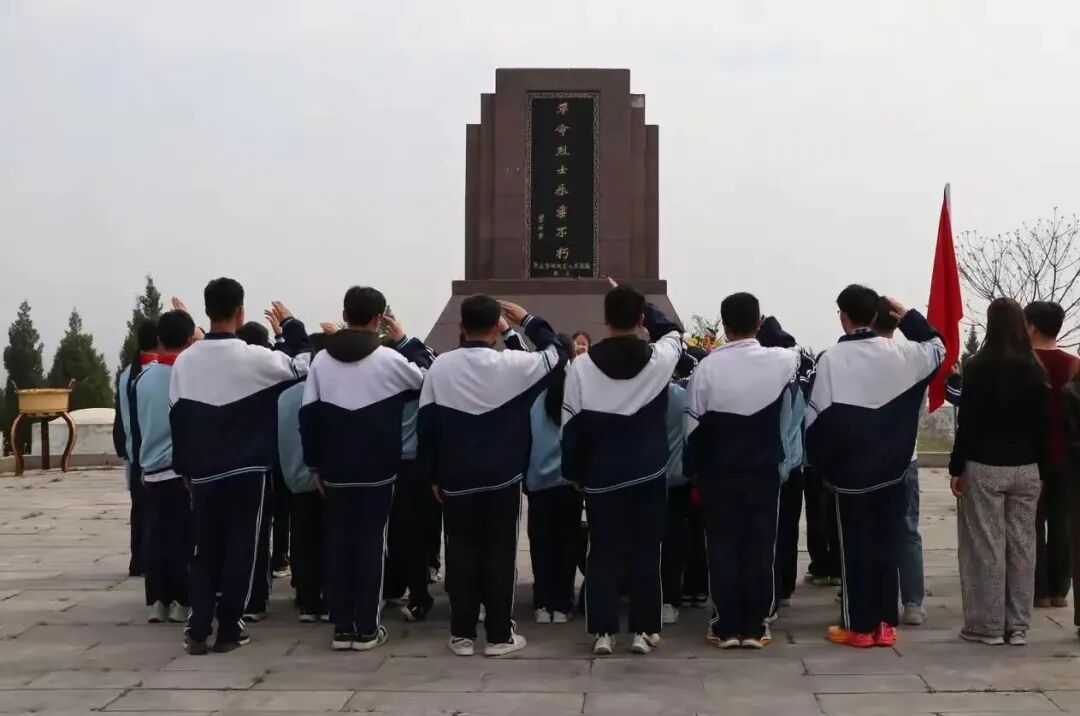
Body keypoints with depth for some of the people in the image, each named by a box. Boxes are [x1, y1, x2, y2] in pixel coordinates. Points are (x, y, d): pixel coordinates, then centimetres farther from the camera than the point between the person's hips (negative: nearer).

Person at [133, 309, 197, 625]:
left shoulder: (142, 377, 3)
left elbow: (136, 424, 13)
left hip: (152, 468, 4)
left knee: (156, 534, 9)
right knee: (184, 536, 2)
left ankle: (157, 601, 12)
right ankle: (181, 601, 4)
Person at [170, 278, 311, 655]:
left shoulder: (185, 361, 0)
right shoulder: (254, 357, -11)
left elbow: (177, 418, 7)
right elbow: (301, 365, 3)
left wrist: (185, 467, 17)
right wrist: (291, 325, 16)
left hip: (203, 472, 3)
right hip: (246, 470, -3)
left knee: (205, 552, 12)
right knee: (239, 551, 6)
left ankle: (198, 629, 9)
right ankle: (229, 630, 9)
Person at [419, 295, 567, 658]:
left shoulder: (440, 366, -3)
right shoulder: (513, 364, -10)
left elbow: (425, 422, 1)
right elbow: (557, 354, 5)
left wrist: (433, 475, 11)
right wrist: (528, 320, 14)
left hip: (456, 478, 2)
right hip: (502, 477, -2)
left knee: (461, 551, 9)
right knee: (500, 552, 6)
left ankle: (462, 634, 13)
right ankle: (499, 635, 10)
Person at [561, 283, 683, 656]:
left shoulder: (582, 365, -8)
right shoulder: (660, 358, -7)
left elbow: (571, 425, -2)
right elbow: (673, 331, 18)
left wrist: (573, 472, 10)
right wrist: (637, 303, 19)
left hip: (601, 474, 0)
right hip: (649, 472, 0)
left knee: (602, 552, 8)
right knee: (646, 552, 9)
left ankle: (602, 632, 11)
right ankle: (644, 630, 13)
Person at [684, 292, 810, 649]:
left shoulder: (707, 367, -10)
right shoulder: (780, 361, -8)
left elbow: (694, 426, -5)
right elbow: (797, 352, 19)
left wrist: (694, 471, 6)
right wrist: (769, 326, 22)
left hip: (719, 471, -1)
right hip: (764, 469, 1)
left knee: (723, 548, 5)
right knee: (760, 547, 7)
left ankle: (726, 627, 9)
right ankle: (755, 627, 11)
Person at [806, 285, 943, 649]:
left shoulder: (832, 359, -13)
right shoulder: (899, 353, -3)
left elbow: (817, 415, -12)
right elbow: (937, 347, 18)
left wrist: (820, 461, 2)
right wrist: (907, 315, 19)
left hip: (850, 470, -3)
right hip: (892, 469, 3)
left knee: (855, 546, 5)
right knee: (886, 544, 11)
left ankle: (860, 626, 10)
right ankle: (885, 624, 16)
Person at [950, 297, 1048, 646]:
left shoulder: (978, 367, -10)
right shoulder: (1036, 370, 3)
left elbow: (967, 422, -11)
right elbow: (1043, 424, 5)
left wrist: (957, 467, -5)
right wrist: (1038, 463, 12)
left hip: (984, 468, -4)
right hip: (1025, 469, 4)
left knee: (985, 548, 1)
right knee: (1021, 546, 7)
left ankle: (987, 626, 4)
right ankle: (1017, 626, 12)